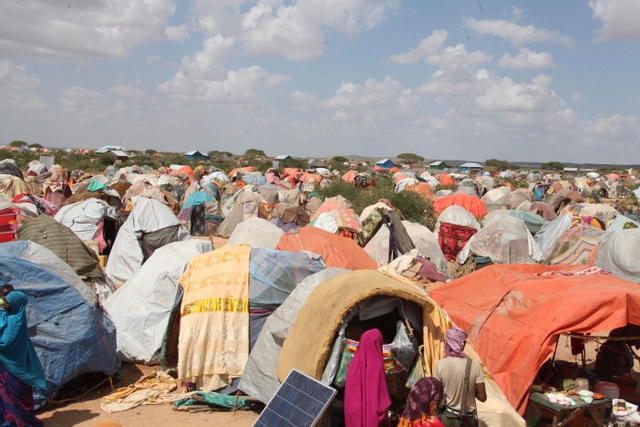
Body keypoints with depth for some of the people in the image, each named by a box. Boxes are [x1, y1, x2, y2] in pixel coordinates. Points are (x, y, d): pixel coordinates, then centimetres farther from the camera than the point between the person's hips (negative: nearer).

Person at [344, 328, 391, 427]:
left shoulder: (354, 362, 2)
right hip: (371, 414, -6)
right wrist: (383, 415, -4)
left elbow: (349, 394, 9)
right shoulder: (375, 365, -14)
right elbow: (381, 395, -14)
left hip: (354, 413, 6)